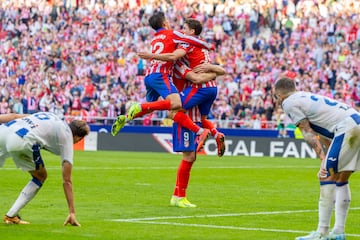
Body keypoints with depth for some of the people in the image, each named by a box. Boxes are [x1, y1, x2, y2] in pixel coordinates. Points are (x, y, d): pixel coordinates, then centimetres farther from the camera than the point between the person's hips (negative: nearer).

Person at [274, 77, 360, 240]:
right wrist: (326, 162, 17)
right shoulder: (307, 98, 28)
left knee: (327, 177, -6)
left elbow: (308, 134, -6)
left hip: (347, 127, -9)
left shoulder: (289, 103, 2)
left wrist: (324, 160, -10)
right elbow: (324, 137, 23)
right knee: (341, 179, 15)